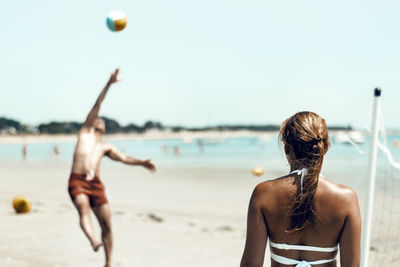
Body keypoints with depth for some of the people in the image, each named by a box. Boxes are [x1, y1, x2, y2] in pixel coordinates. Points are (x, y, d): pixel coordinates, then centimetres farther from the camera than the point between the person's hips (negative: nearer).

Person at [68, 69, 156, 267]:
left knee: (106, 223, -2)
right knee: (83, 208, -31)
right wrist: (108, 85, 6)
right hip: (77, 182, -3)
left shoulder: (105, 147, 25)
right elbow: (96, 106, 11)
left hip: (96, 184, 3)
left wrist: (141, 163, -4)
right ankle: (93, 241, -52)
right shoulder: (85, 132, 17)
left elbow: (123, 158, 13)